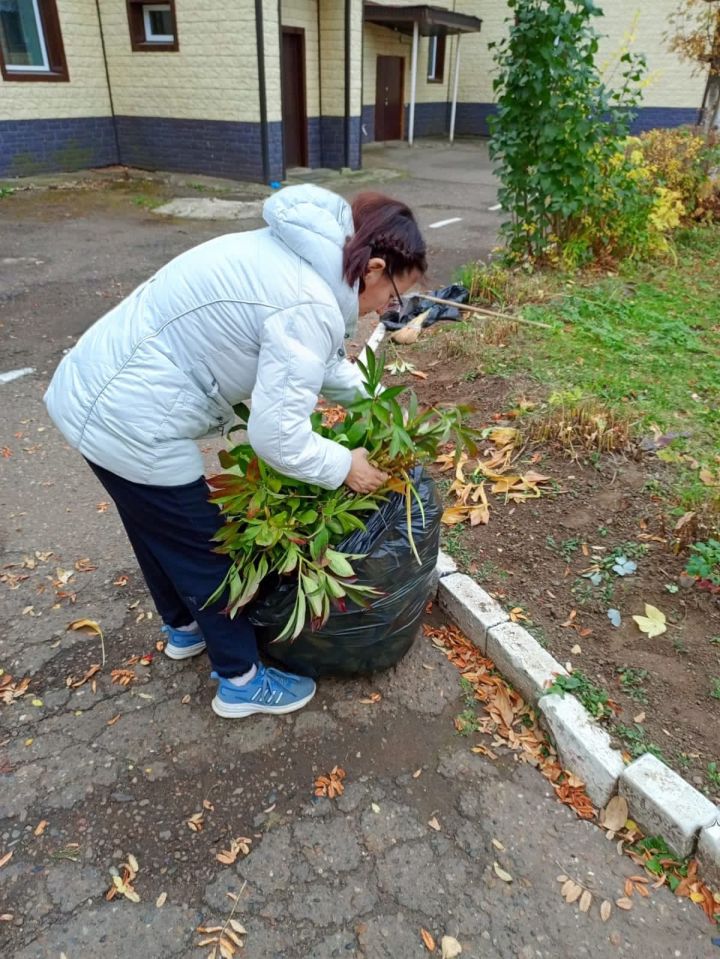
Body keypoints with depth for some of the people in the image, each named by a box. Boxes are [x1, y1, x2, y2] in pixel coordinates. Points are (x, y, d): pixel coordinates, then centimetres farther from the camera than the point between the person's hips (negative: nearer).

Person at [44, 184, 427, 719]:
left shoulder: (295, 253, 8)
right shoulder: (310, 307, -23)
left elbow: (319, 358, 21)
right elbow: (278, 437, -23)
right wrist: (345, 467, -8)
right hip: (131, 423, -10)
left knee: (159, 530, 27)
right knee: (203, 550, 8)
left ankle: (185, 628, 53)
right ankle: (242, 681, 30)